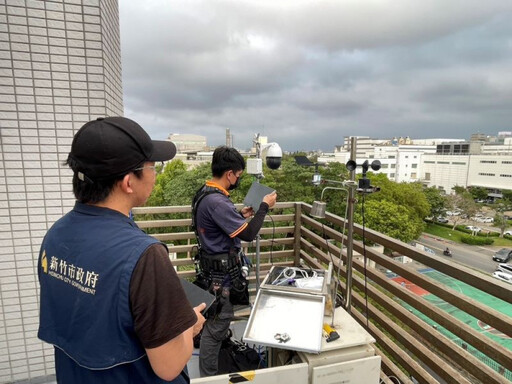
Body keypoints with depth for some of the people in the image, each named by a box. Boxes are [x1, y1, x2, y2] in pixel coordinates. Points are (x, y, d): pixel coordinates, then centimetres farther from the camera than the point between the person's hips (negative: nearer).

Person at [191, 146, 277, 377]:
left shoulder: (205, 192, 4)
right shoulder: (216, 201, -29)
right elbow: (248, 234, -25)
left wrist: (241, 216, 9)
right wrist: (264, 207, -15)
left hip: (216, 267, 11)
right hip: (221, 272, -11)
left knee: (217, 320, 27)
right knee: (217, 324, 4)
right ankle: (208, 377, 22)